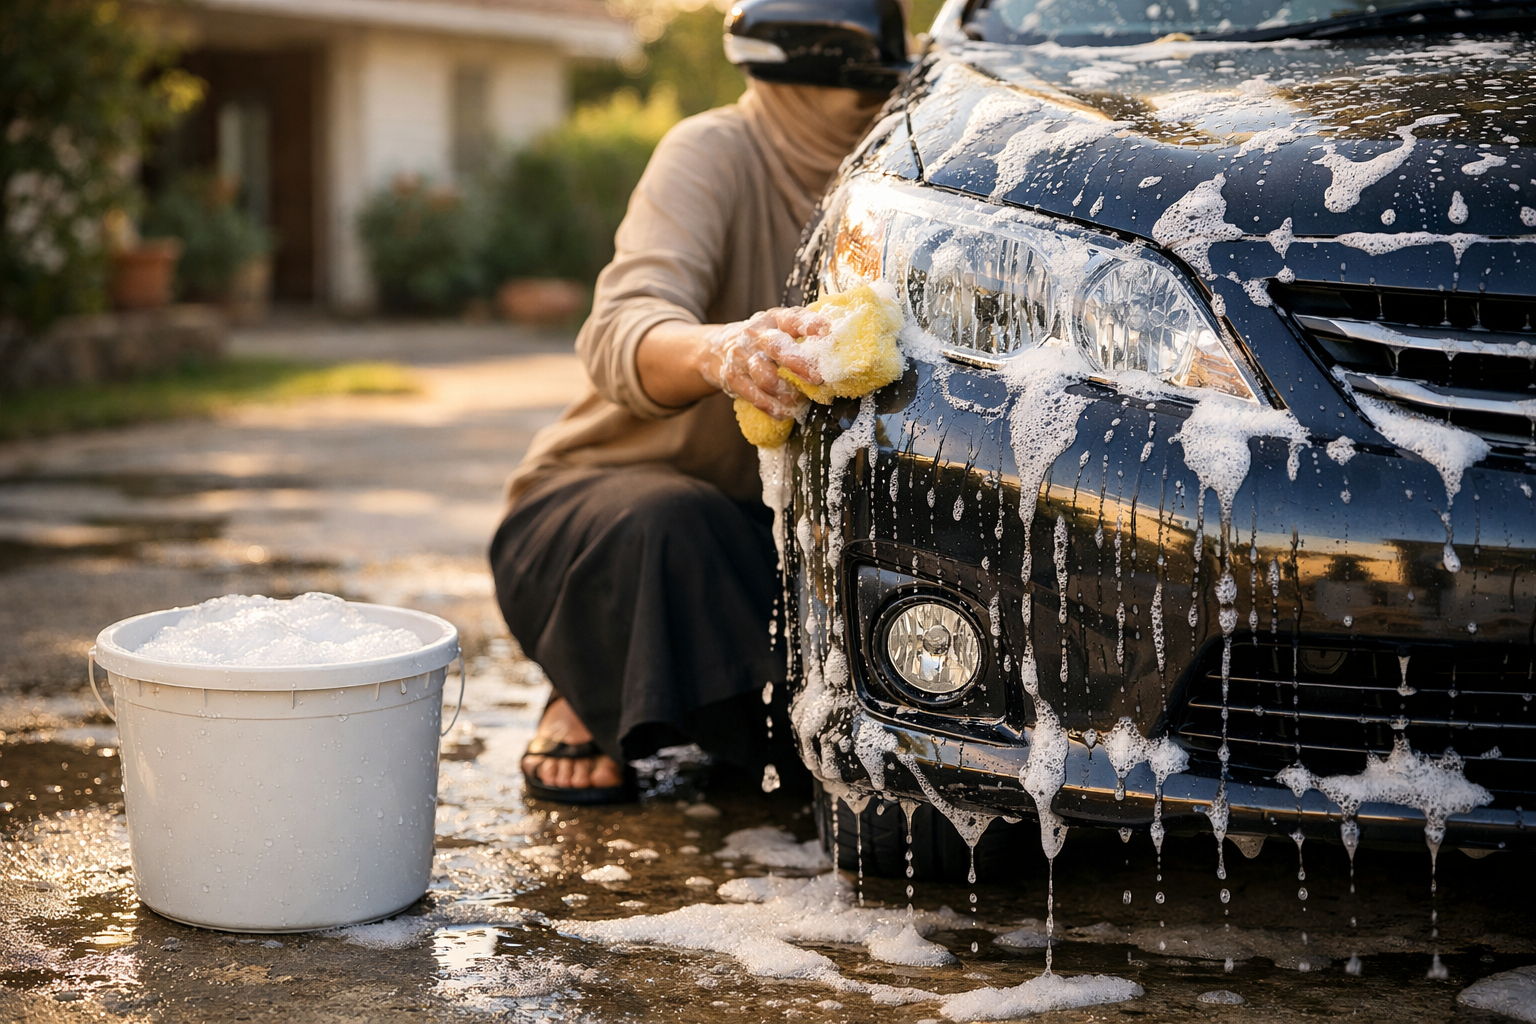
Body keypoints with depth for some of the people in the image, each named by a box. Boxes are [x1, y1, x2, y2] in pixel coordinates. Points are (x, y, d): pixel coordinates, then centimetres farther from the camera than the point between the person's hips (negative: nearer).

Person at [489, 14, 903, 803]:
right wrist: (718, 351, -58)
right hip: (598, 495, -5)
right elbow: (620, 333, -36)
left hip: (759, 529, 5)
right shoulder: (714, 154, -18)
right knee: (668, 529, -39)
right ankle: (587, 704, -6)